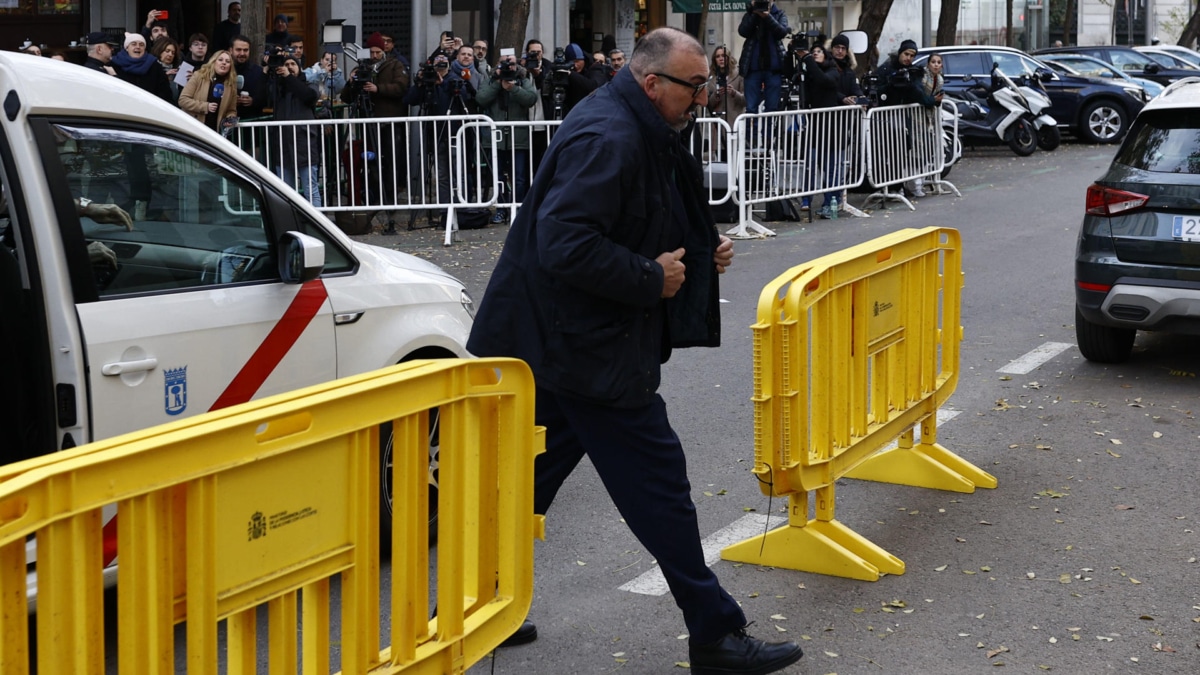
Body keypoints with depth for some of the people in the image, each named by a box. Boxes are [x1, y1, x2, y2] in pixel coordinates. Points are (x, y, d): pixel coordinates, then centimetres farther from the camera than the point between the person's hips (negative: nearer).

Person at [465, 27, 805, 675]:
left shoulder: (643, 136, 13)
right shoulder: (607, 140, -21)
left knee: (526, 480, 16)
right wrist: (652, 278, -20)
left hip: (555, 345, 11)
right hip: (592, 351, -11)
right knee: (658, 484, -3)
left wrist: (702, 250, 10)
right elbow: (565, 246, -29)